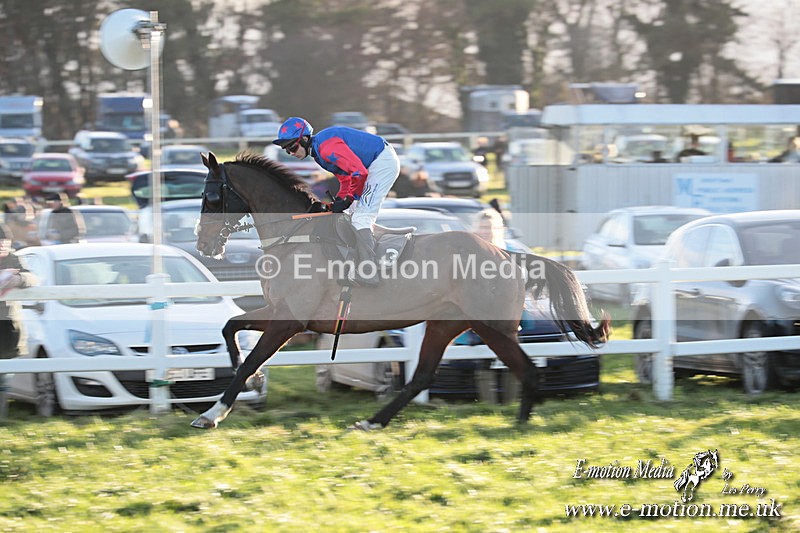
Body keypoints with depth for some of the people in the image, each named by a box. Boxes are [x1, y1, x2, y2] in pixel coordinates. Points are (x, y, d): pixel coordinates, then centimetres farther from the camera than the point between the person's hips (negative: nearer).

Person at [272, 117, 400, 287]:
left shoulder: (327, 147, -23)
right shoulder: (318, 151, 11)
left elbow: (359, 173, -26)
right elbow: (345, 178, 18)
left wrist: (348, 200, -15)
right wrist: (338, 201, 3)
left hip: (383, 162, -11)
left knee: (360, 218, -16)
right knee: (352, 215, 18)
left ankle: (367, 273, -21)